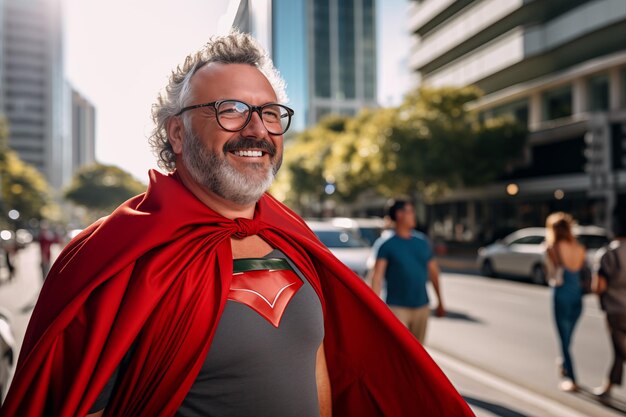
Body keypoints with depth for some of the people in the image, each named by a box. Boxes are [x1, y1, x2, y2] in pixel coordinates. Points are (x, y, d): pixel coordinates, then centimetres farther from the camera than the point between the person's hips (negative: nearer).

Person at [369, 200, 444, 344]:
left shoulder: (422, 241, 9)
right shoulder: (387, 244, -5)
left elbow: (433, 272, 16)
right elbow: (377, 275, -14)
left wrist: (440, 302, 20)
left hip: (422, 307, 5)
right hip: (397, 307, -5)